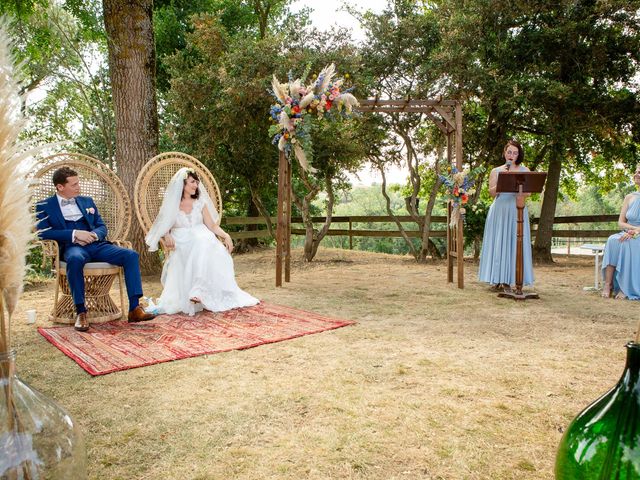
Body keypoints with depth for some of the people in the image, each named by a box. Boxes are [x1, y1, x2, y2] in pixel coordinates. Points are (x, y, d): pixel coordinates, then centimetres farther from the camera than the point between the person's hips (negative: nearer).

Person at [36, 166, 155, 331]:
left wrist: (94, 235, -6)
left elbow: (102, 227, 19)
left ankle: (134, 308, -23)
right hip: (71, 247, -4)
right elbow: (42, 232, -6)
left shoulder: (87, 201, 22)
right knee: (75, 259, -41)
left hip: (96, 244, 4)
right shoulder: (44, 206, 9)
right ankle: (80, 312, -30)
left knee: (131, 255, -20)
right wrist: (74, 234, -16)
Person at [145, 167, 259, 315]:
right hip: (181, 246, -2)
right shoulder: (172, 205, 7)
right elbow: (164, 228, 10)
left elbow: (212, 225, 8)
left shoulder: (200, 202, 13)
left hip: (202, 243, 2)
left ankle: (199, 291, -39)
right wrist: (166, 236, -14)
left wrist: (225, 235, -10)